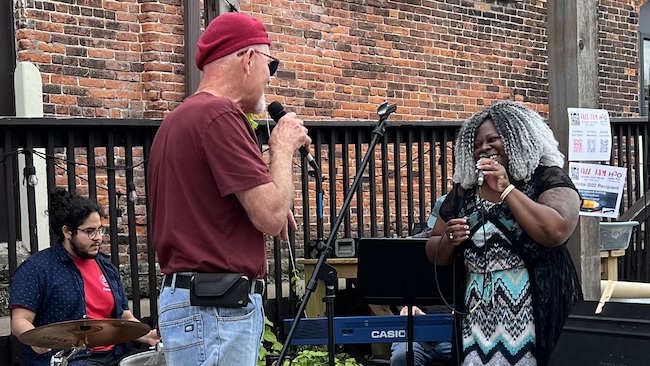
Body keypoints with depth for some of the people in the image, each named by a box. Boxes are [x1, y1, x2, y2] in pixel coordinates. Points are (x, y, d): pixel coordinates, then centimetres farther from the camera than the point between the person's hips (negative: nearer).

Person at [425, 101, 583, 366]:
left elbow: (556, 232, -22)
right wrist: (449, 239, -8)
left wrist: (506, 189, -15)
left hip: (538, 312, -4)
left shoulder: (548, 179, -3)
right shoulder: (463, 192, 9)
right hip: (478, 316, 4)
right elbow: (435, 254, 15)